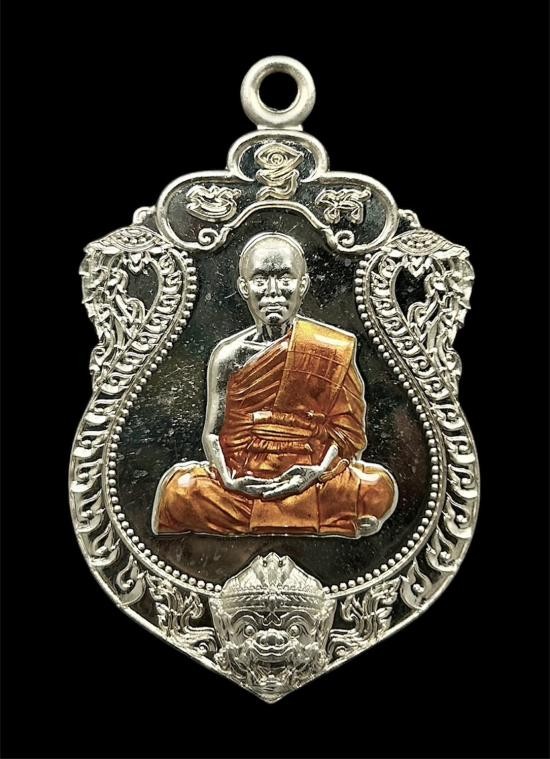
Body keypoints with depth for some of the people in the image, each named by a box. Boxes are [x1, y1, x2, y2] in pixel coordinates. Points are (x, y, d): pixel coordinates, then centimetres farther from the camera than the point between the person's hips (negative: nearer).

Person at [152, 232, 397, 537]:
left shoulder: (332, 350, -3)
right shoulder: (228, 355, 0)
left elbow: (346, 427, -2)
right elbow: (212, 432, 2)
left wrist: (319, 471, -18)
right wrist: (228, 479, -16)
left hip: (310, 478, 0)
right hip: (242, 483, 1)